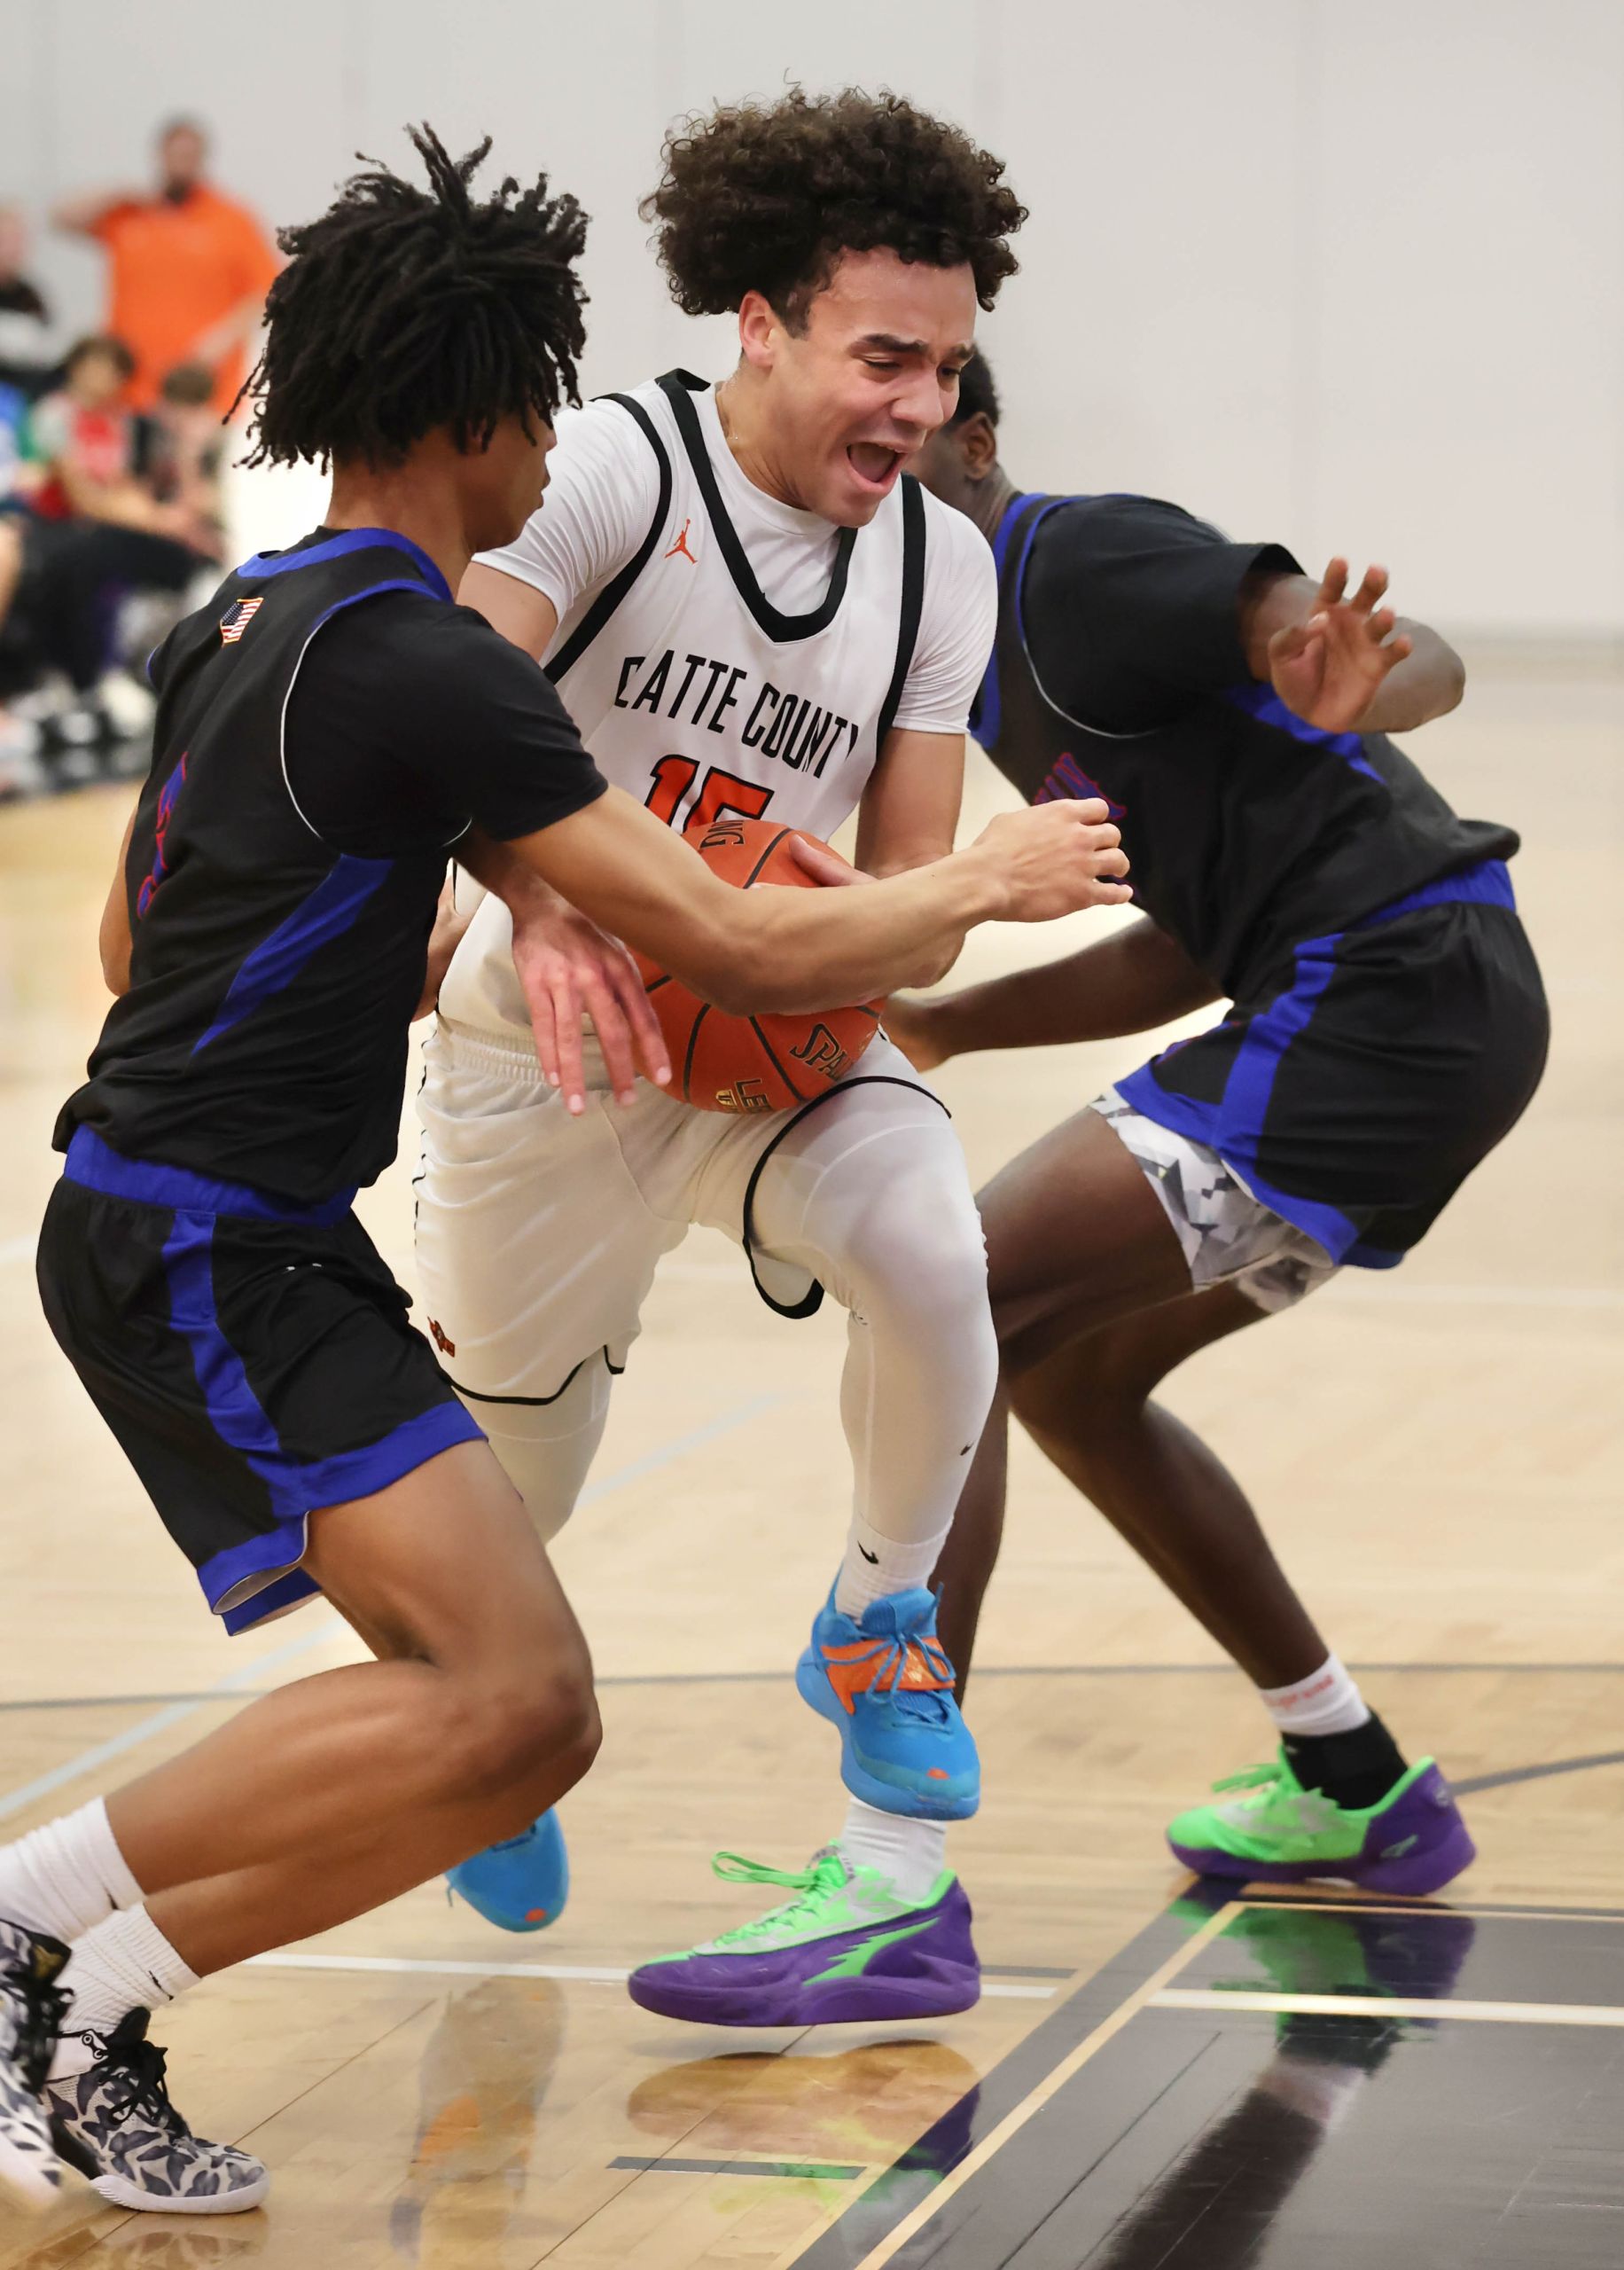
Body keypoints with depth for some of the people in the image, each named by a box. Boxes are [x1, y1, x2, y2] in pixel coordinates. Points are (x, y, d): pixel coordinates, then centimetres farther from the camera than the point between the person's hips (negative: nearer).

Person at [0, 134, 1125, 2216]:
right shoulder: (420, 661, -16)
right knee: (509, 1703, -21)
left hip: (231, 1237, 10)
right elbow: (742, 952, -15)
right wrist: (993, 881, 2)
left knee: (509, 1704, 9)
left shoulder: (245, 622, 14)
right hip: (203, 1245, -10)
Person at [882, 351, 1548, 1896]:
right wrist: (939, 1025, 16)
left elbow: (1425, 666, -18)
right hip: (1418, 1012, 10)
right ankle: (1357, 1789, 29)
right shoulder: (988, 664, 20)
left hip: (1386, 996, -10)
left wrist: (1341, 688, -42)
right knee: (1067, 1371, 21)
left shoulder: (1078, 561, -8)